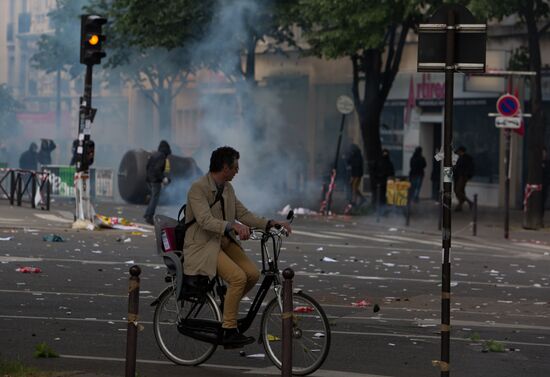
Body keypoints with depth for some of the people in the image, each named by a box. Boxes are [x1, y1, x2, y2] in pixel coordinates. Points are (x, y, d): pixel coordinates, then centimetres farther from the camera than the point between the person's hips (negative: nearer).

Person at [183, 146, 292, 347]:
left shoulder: (227, 188, 9)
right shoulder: (198, 188, -17)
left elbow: (243, 214, 9)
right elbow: (206, 221, -28)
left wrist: (270, 223, -5)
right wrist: (233, 226, -41)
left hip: (225, 242, 8)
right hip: (204, 245, -8)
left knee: (253, 274, -13)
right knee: (238, 277, -26)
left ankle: (226, 306, 11)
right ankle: (229, 332, -18)